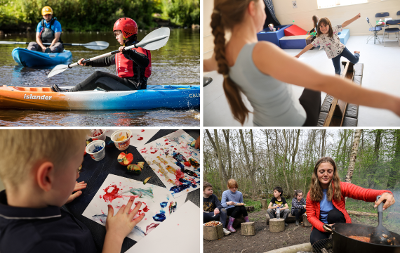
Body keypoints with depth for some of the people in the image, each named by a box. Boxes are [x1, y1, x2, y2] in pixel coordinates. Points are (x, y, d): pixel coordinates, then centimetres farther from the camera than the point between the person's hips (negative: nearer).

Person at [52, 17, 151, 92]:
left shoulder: (137, 49, -8)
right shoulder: (121, 52, 23)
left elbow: (145, 62, -28)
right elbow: (107, 60, 30)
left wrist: (128, 53, -39)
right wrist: (88, 63, 24)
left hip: (134, 86, -10)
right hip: (125, 84, 10)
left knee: (98, 76, -17)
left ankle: (70, 93, -13)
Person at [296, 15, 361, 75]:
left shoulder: (334, 30, -16)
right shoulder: (319, 39, -19)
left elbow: (344, 24, -18)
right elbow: (310, 46, -20)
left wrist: (356, 17, -25)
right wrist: (299, 54, -24)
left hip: (341, 48, 1)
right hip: (334, 55, -1)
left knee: (355, 60, 3)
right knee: (337, 70, 5)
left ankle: (357, 53, 38)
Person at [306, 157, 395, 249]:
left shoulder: (340, 187, -16)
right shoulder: (311, 194, -10)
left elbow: (364, 193, -31)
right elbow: (310, 216, -7)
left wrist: (385, 194, -53)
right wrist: (323, 227, -28)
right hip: (320, 225, -1)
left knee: (333, 214, -32)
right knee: (316, 242, -32)